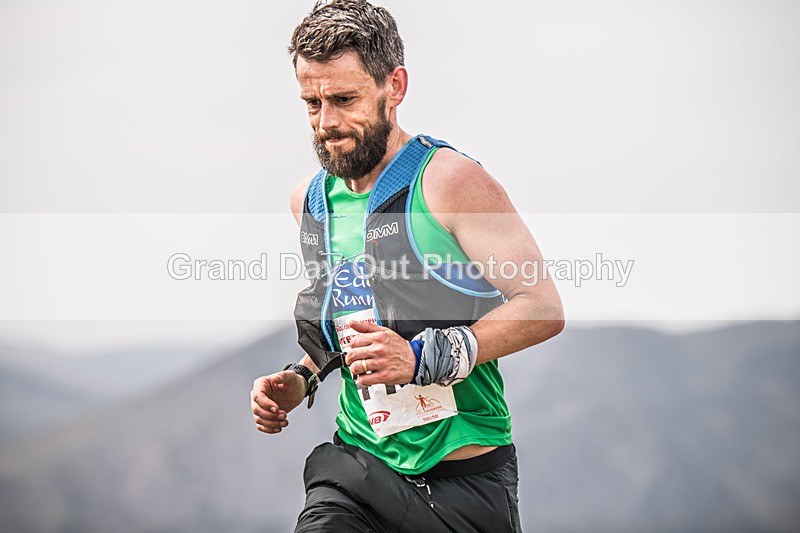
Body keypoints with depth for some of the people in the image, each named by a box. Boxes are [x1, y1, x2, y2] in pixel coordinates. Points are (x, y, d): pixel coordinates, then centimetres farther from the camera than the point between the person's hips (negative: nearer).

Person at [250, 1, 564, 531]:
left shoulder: (449, 180, -10)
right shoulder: (310, 200, 9)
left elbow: (543, 308, -13)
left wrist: (425, 358, -22)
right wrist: (299, 381, 6)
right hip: (356, 465, 3)